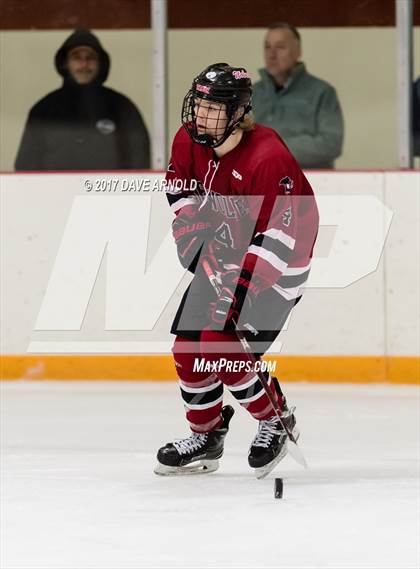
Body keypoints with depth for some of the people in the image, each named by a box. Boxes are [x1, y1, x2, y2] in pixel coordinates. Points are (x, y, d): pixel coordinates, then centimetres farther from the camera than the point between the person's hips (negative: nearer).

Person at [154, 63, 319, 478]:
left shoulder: (267, 157, -29)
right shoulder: (189, 140, -7)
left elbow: (281, 235, -30)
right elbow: (182, 196, 9)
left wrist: (244, 290, -32)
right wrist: (198, 248, -5)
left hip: (276, 265, -8)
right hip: (220, 258, 8)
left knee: (224, 350, -19)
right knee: (188, 348, 5)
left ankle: (276, 421, 3)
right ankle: (206, 436, 23)